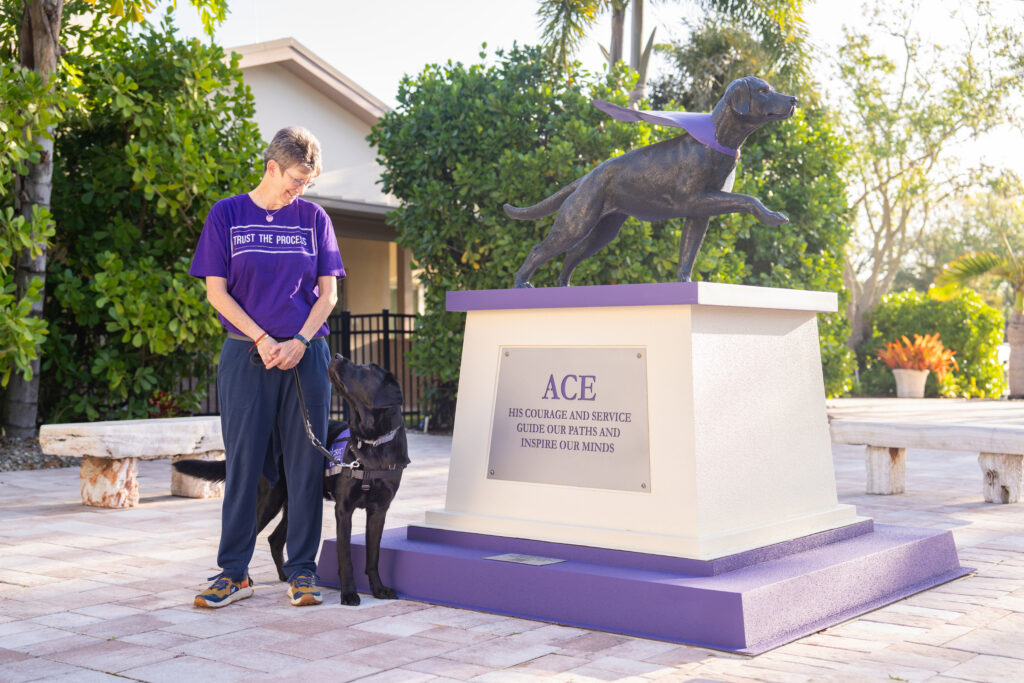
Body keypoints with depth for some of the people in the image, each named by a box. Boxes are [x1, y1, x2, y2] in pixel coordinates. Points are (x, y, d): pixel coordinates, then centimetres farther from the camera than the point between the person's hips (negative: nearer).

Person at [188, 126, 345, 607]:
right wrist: (263, 340, -10)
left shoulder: (314, 218, 9)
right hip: (246, 353, -1)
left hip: (306, 355, 2)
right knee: (243, 462, 2)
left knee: (306, 463, 2)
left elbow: (328, 292, 7)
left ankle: (302, 570, 11)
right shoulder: (227, 214, 3)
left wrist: (299, 342, -8)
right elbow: (216, 291, 0)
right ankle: (234, 572, 10)